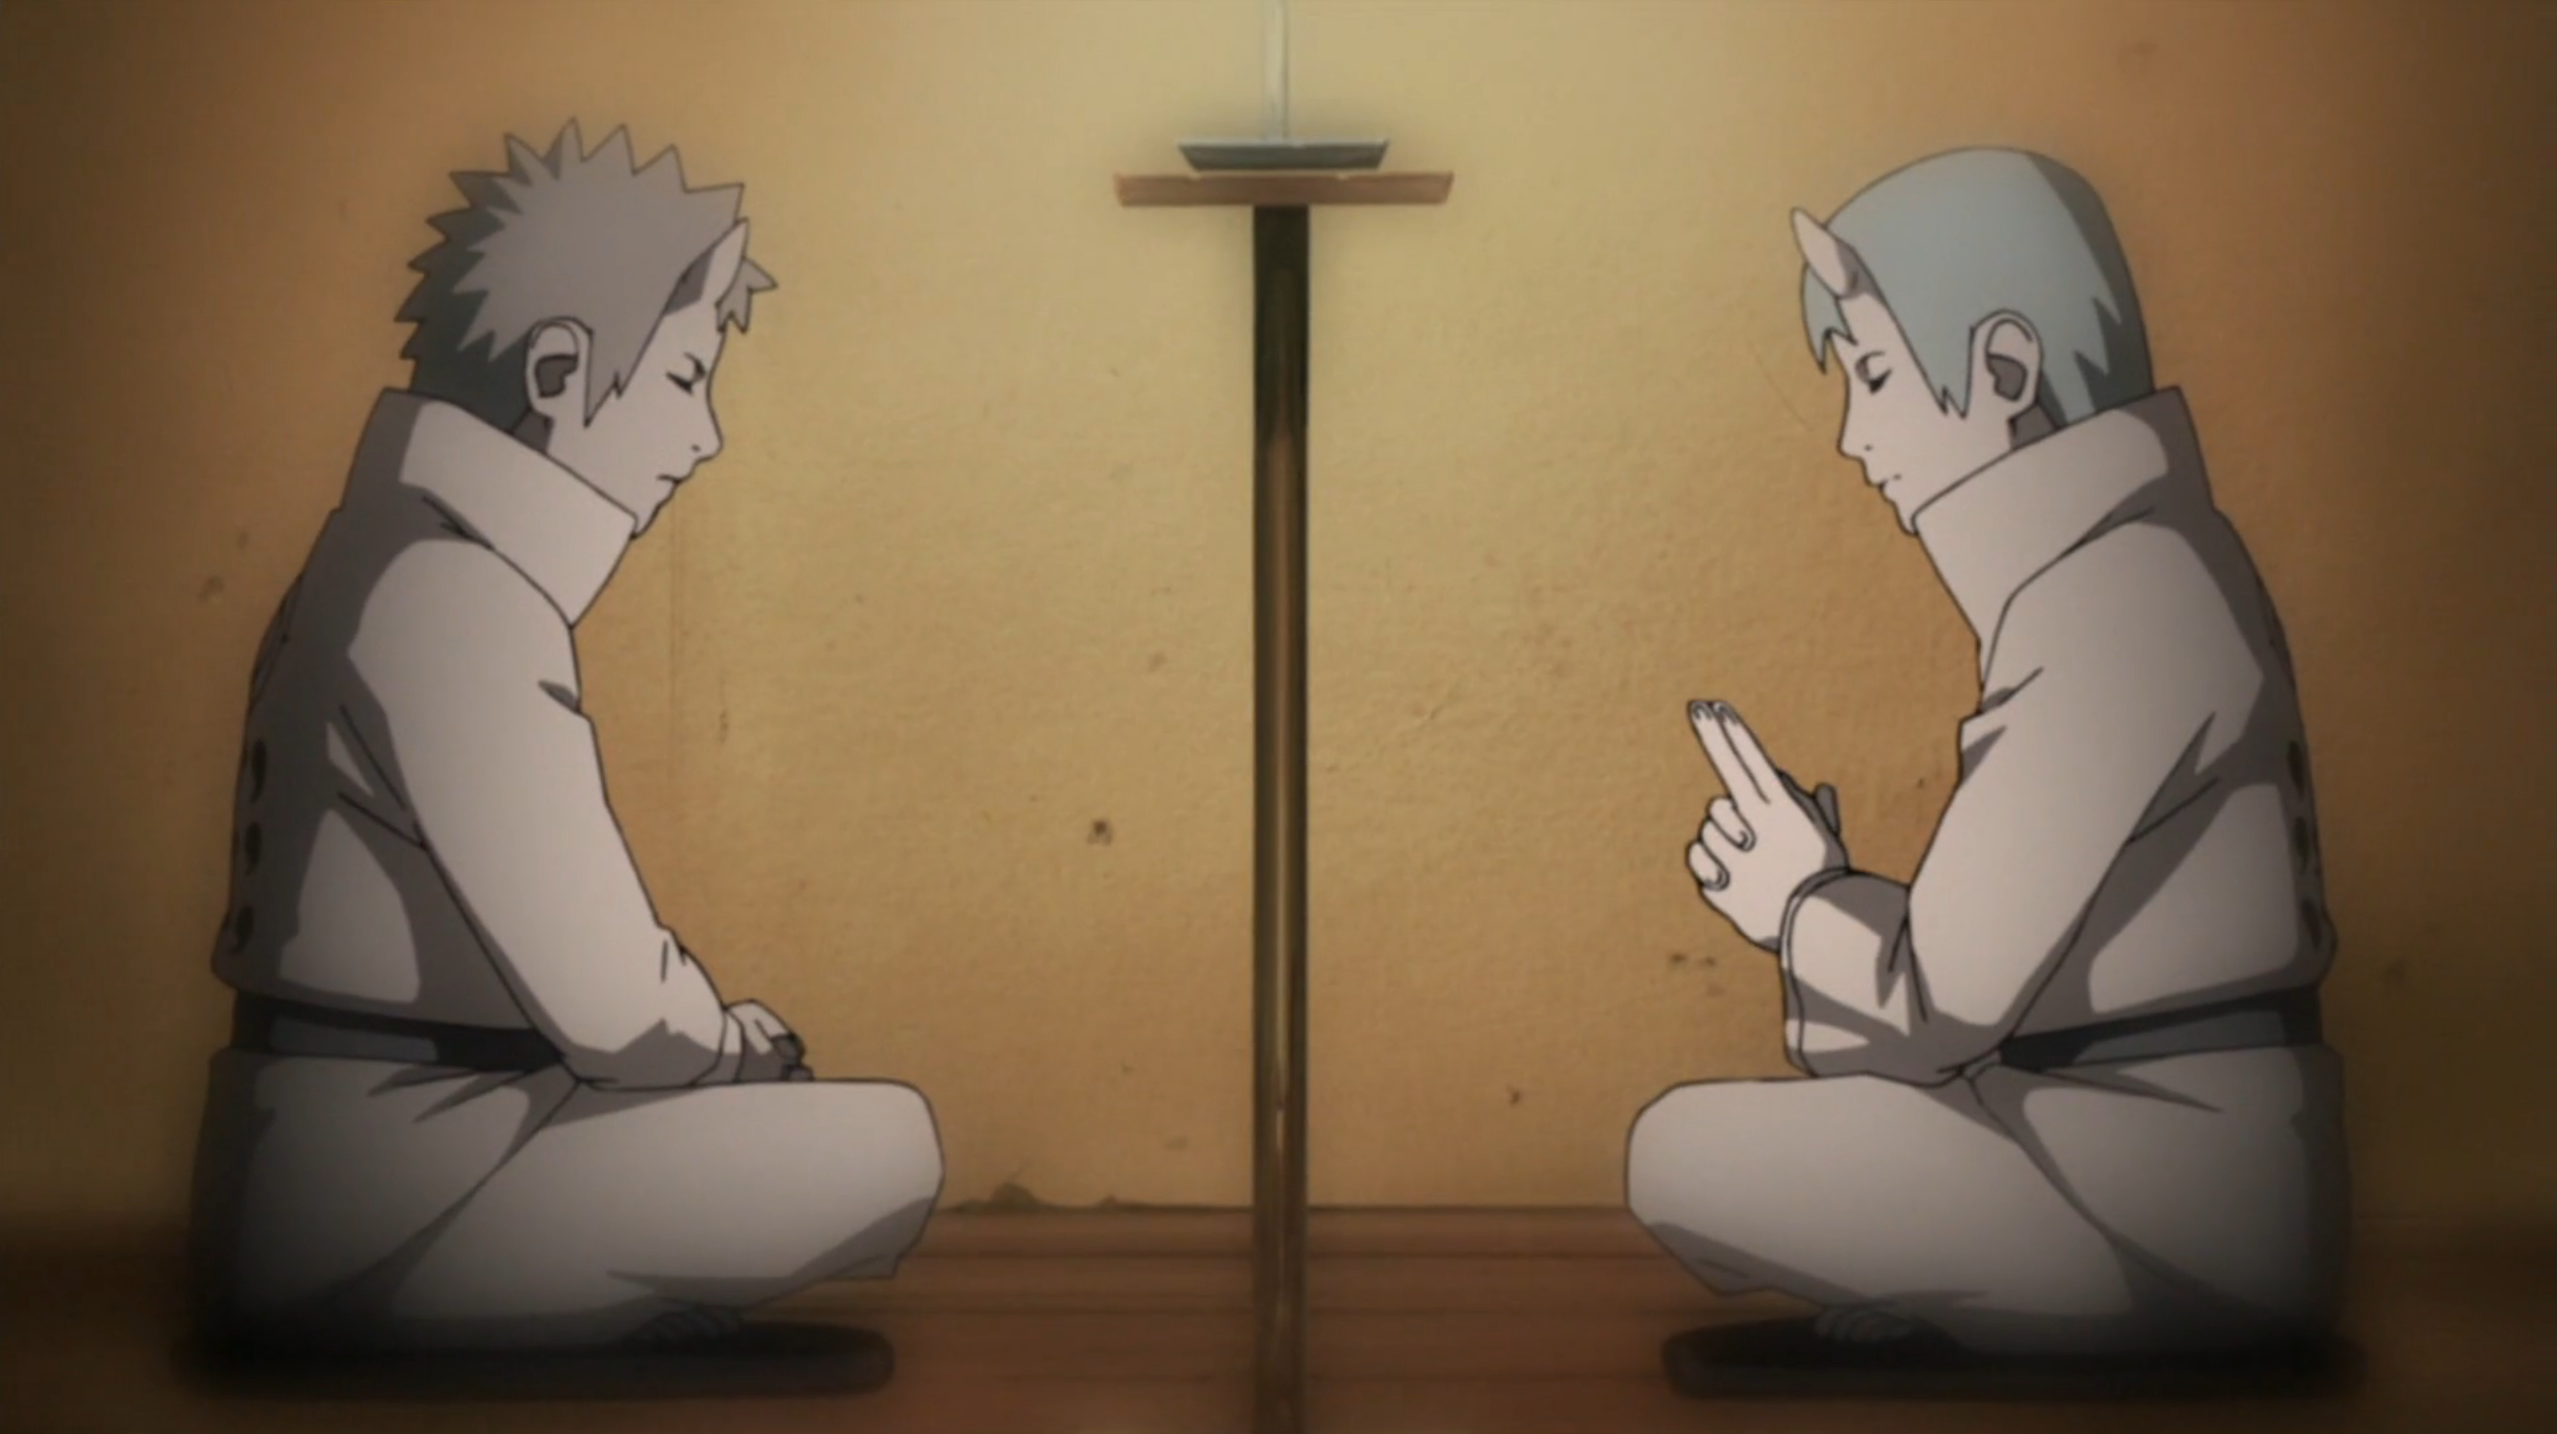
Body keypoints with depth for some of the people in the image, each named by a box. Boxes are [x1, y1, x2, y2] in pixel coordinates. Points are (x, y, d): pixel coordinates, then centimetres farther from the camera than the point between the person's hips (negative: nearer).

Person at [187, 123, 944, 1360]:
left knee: (789, 1109, 22)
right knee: (889, 1145, -10)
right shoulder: (453, 597, -18)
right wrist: (731, 1037, 1)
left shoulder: (412, 561, 14)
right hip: (380, 1199, -10)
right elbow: (605, 1003, -20)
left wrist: (717, 1039, 6)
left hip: (358, 1157, 10)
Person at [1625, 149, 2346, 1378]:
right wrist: (1821, 897, 2)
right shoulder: (2138, 558, 11)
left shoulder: (2113, 607, -20)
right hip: (2193, 1151, 10)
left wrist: (1797, 900, -1)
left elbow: (1948, 997, -19)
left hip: (2172, 1198, -10)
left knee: (1688, 1153, -13)